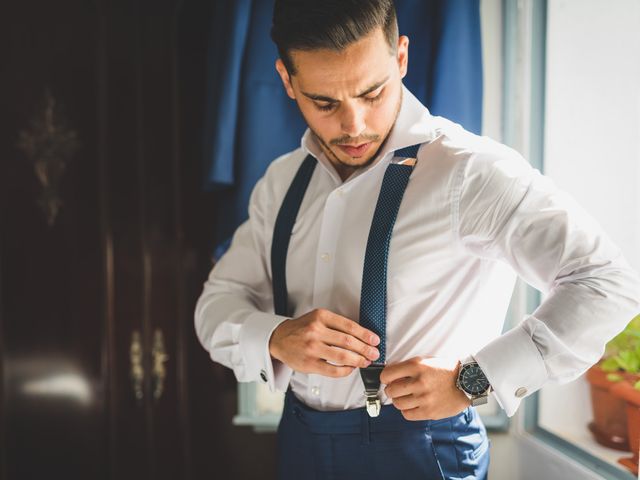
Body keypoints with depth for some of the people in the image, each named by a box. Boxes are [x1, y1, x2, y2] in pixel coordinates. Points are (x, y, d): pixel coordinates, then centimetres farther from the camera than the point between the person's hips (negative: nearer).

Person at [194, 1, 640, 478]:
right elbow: (218, 302, 5)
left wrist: (471, 382, -23)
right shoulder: (283, 181, 2)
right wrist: (274, 339, -17)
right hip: (299, 440, 6)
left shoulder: (466, 171, -18)